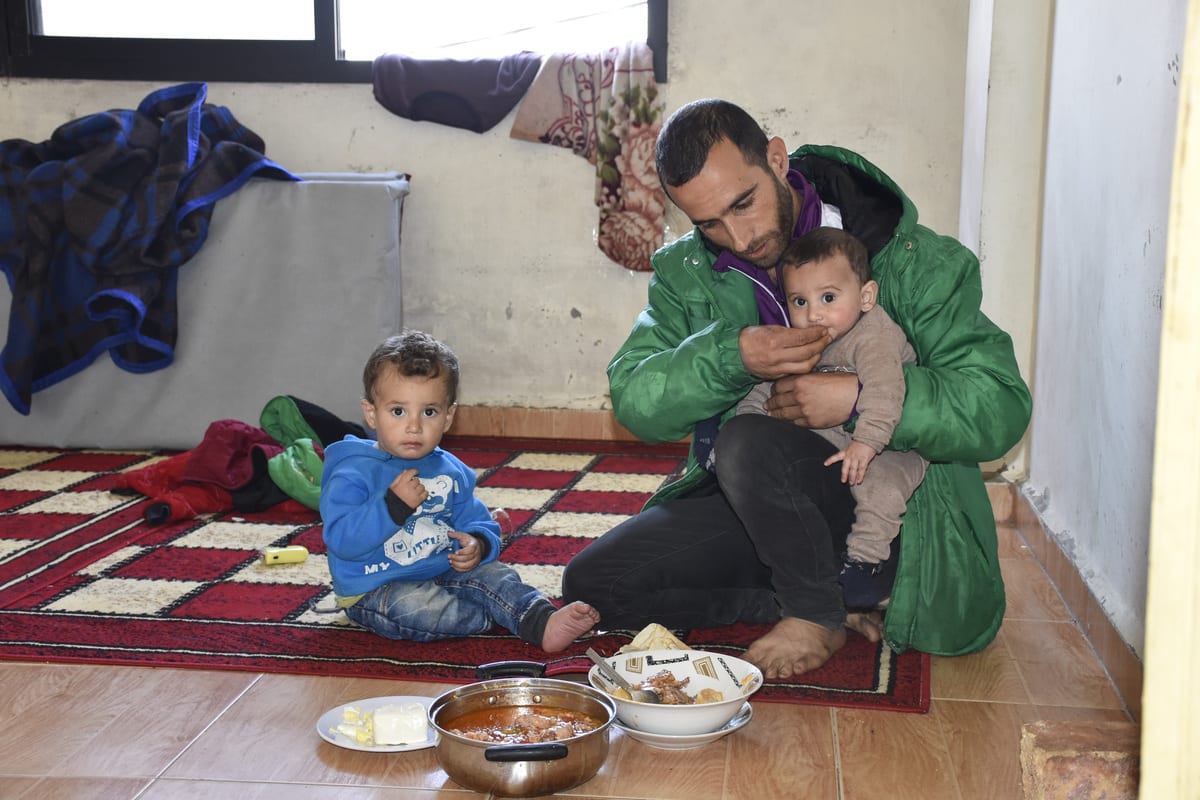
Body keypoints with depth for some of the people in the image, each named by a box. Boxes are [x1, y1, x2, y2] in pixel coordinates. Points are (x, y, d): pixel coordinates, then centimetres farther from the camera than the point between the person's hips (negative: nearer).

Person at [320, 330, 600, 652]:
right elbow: (341, 541, -23)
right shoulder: (354, 473, -13)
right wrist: (393, 505, -31)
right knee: (414, 606, -33)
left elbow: (476, 521, 14)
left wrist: (477, 545, -11)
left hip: (442, 574, 6)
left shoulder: (450, 471, 7)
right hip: (376, 589, -6)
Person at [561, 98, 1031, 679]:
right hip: (747, 501, 6)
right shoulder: (686, 273, 2)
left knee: (748, 442, -34)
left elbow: (1002, 407, -15)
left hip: (879, 499, -5)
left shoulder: (908, 260, -11)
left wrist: (863, 397, -28)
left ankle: (815, 615, -9)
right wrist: (731, 355, -26)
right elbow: (632, 401, -8)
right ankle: (827, 603, -7)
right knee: (592, 584, -10)